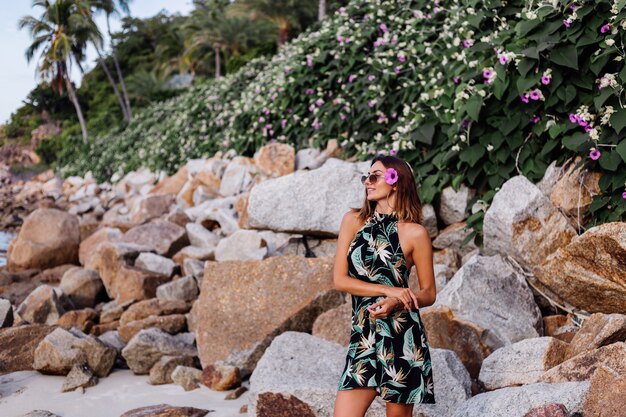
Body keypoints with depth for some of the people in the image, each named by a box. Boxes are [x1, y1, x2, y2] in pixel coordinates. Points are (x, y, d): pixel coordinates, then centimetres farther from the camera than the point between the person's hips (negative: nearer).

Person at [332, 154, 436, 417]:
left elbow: (429, 293, 4)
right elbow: (339, 279, 1)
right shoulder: (353, 221, 7)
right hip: (364, 335, 3)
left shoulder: (415, 233, 0)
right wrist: (388, 289, -11)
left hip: (402, 336, -2)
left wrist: (396, 302, -15)